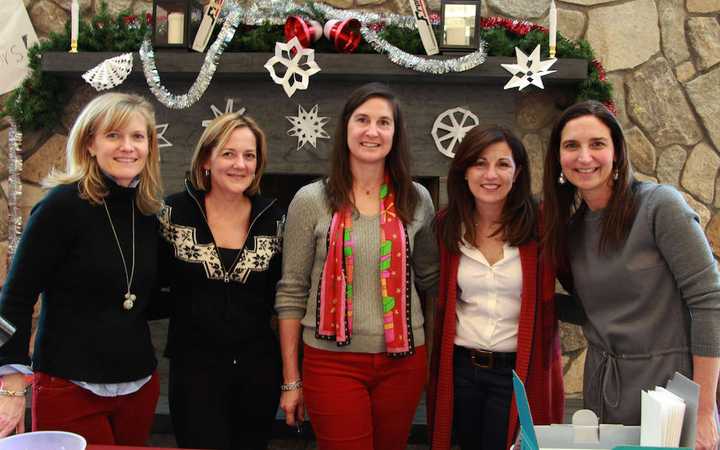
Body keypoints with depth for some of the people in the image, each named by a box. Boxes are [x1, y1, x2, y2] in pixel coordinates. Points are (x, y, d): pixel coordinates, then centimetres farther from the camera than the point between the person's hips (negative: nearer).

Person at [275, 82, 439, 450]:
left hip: (403, 361, 3)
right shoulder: (311, 200, -4)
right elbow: (291, 293, -2)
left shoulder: (417, 201, 3)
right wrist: (290, 380, -2)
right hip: (332, 361, -2)